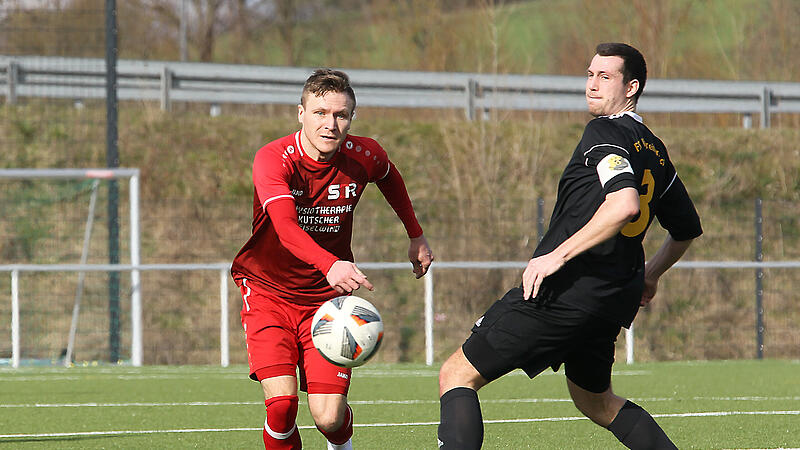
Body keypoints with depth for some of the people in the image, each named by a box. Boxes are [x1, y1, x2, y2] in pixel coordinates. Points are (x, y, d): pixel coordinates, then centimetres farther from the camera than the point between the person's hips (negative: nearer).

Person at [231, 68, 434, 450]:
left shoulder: (363, 156, -9)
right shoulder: (273, 159, -21)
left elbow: (389, 177, 19)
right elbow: (285, 228, -38)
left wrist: (416, 236, 24)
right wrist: (330, 265, -55)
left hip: (327, 297, 2)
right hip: (268, 291, -2)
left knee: (329, 417, -10)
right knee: (282, 403, -21)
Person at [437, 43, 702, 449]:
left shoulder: (603, 133, -10)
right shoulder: (656, 152, 16)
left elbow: (624, 204, -27)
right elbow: (687, 230, 28)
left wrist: (559, 255, -25)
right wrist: (649, 276, 41)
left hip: (565, 290, -9)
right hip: (615, 300, 9)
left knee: (457, 375, -3)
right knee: (595, 401, 28)